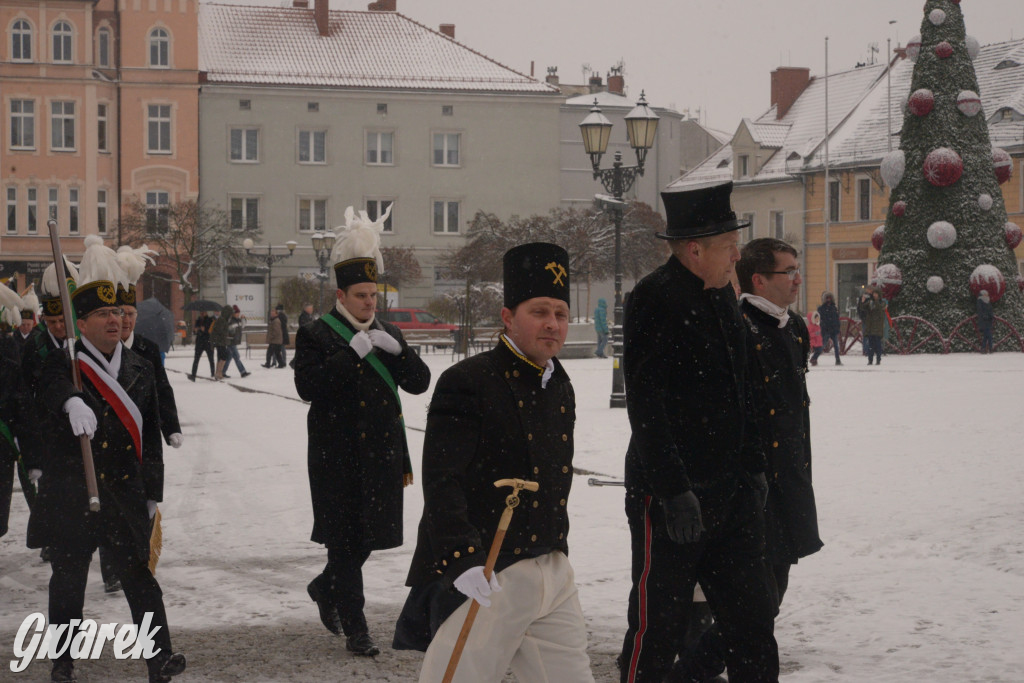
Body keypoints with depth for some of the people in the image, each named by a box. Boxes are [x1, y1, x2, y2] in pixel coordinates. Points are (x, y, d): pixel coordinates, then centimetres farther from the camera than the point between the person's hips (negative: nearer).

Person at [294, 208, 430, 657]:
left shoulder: (388, 334, 13)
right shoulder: (315, 336, -4)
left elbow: (419, 383, 6)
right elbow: (309, 385, -18)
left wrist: (395, 350, -11)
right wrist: (352, 353, -22)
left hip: (382, 454, 5)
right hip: (338, 459, -5)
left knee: (369, 536, 12)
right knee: (346, 540, -4)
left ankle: (325, 589, 38)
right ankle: (354, 626, 3)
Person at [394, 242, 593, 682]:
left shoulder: (561, 389, 14)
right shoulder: (467, 382, -12)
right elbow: (442, 481, -19)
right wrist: (463, 560, -28)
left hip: (552, 575, 8)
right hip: (484, 576, -8)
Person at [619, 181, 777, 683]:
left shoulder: (722, 298, 13)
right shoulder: (653, 300, -14)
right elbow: (647, 405, -20)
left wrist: (753, 467, 16)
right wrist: (674, 490, -23)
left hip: (729, 492, 8)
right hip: (671, 500, -8)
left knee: (753, 621, 9)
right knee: (657, 628, 1)